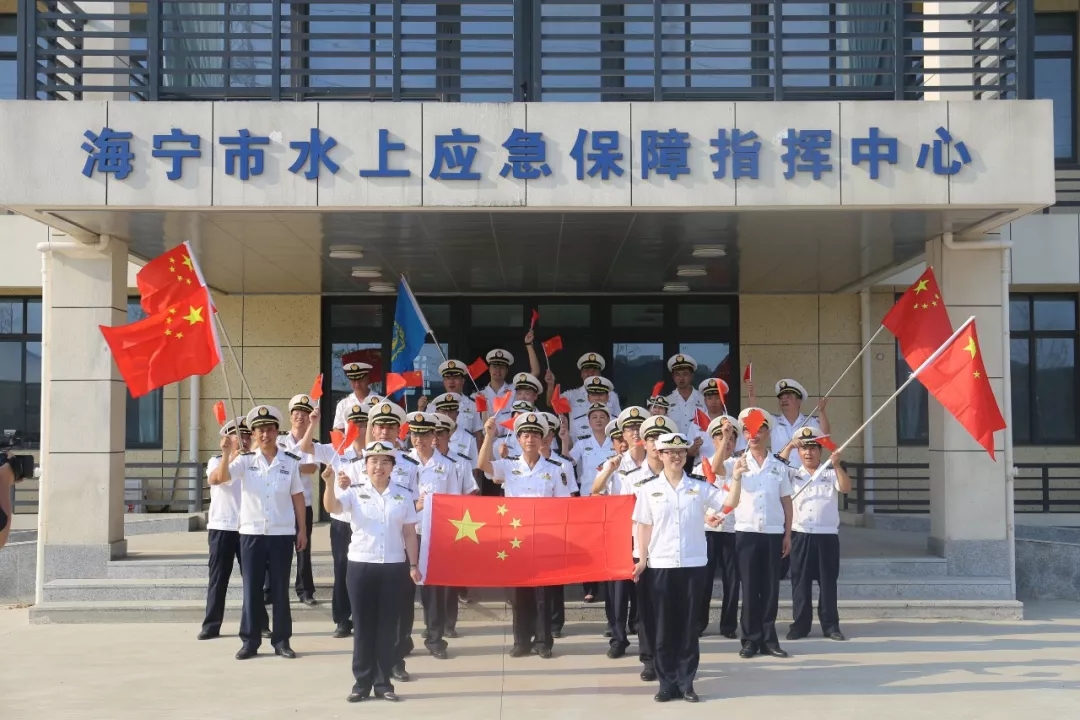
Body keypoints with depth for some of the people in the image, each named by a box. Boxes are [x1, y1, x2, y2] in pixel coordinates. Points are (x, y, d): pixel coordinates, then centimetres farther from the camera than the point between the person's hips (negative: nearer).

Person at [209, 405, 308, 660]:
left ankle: (281, 640, 14)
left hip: (282, 533, 0)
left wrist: (302, 529, 6)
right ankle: (250, 641, 12)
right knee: (251, 589, 4)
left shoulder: (290, 462, 0)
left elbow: (297, 496, 7)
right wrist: (226, 454, -29)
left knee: (280, 589, 6)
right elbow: (216, 479, -14)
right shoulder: (245, 460, -1)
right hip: (251, 532, 0)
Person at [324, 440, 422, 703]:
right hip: (361, 565, -1)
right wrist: (331, 483, -38)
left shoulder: (404, 494, 5)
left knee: (388, 626, 6)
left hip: (394, 566, 1)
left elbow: (409, 534, 8)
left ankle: (384, 682, 14)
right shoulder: (354, 491, 0)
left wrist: (413, 565, 3)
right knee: (363, 626, 4)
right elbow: (331, 507, -19)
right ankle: (362, 683, 11)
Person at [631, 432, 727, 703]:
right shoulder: (649, 488, 2)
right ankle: (667, 683, 13)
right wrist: (642, 559, -3)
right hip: (661, 564, 0)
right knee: (665, 625, 5)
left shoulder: (699, 486, 2)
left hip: (693, 564, 0)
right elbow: (644, 526, 3)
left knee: (689, 624, 6)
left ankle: (686, 682, 14)